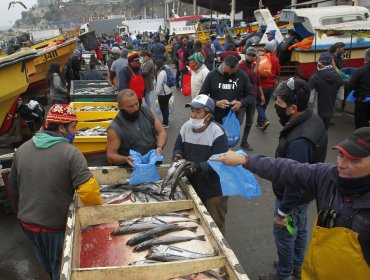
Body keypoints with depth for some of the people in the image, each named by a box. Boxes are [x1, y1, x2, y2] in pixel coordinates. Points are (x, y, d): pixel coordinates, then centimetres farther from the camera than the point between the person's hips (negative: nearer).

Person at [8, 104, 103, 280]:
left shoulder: (22, 149, -2)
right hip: (56, 225, -5)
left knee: (47, 265, 28)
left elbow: (13, 185, 9)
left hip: (27, 222, 6)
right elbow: (88, 191, -29)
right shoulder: (71, 153, -22)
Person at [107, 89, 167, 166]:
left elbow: (162, 132, 5)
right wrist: (126, 159, -25)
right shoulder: (115, 129, -12)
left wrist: (159, 147, -14)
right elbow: (110, 155, -6)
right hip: (131, 169, -3)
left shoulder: (147, 111, 0)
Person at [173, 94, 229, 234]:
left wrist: (197, 167, -39)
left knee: (215, 225, 11)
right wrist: (178, 156, -16)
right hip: (192, 186, 6)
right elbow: (178, 147, 7)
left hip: (214, 190, -5)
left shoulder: (217, 134, -21)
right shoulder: (186, 127, -3)